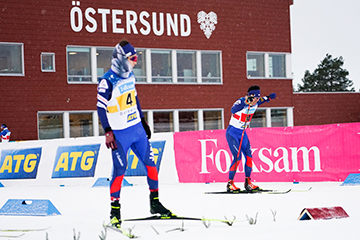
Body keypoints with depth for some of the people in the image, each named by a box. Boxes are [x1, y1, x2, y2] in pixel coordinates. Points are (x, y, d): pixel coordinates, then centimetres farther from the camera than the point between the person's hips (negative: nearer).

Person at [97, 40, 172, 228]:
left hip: (137, 129, 7)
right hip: (120, 134, -7)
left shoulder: (130, 76, 6)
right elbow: (101, 107, -15)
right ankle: (115, 209, 4)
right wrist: (108, 132, -19)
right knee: (119, 169, -8)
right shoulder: (107, 81, -16)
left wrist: (143, 121, 22)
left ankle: (155, 203, 19)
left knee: (150, 163, 8)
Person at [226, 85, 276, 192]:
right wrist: (245, 101, -51)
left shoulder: (255, 104, -3)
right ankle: (230, 184, -6)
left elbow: (262, 100, 19)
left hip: (242, 133, 7)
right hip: (232, 133, -7)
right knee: (237, 157, -15)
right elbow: (233, 110, -45)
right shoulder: (241, 101, -24)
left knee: (249, 156, 1)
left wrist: (268, 97, 1)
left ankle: (248, 183, 11)